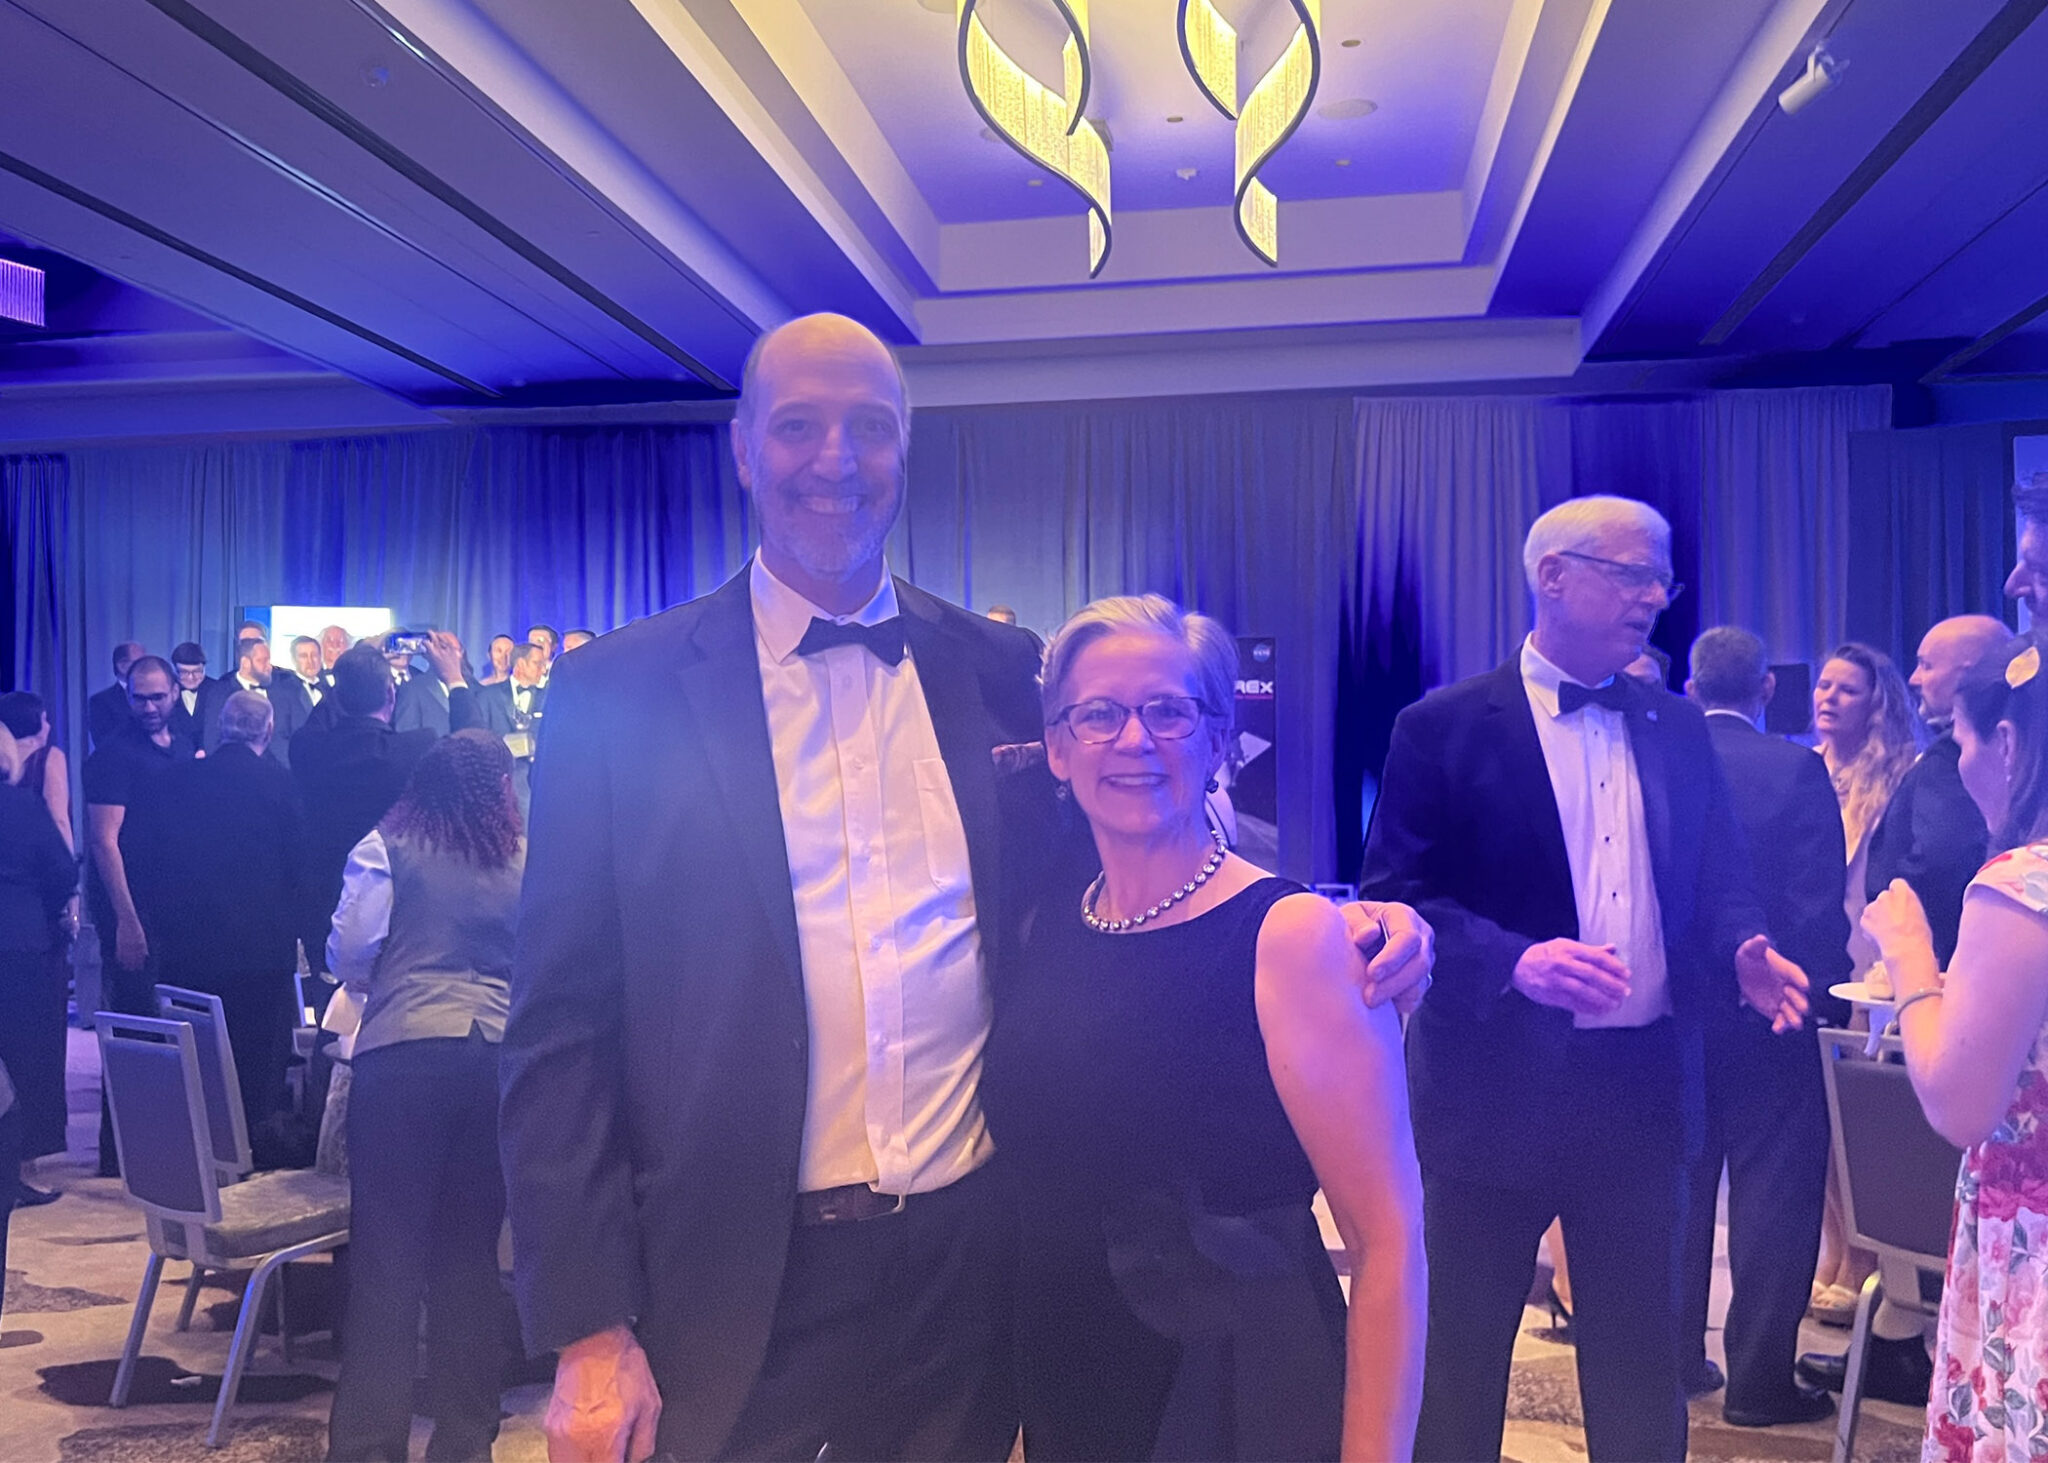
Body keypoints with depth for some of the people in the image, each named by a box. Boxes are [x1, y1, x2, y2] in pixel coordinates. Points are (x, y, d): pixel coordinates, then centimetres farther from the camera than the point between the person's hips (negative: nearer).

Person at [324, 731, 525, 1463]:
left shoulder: (386, 847, 4)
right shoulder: (526, 861, 9)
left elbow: (350, 949, 0)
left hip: (404, 1053, -2)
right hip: (498, 1056, 2)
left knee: (386, 1250, 5)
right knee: (471, 1250, 12)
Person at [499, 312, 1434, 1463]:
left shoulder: (1002, 672, 2)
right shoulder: (621, 690, -4)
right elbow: (563, 1032, -4)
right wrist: (590, 1331, -8)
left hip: (970, 1267, 3)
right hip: (734, 1285, -2)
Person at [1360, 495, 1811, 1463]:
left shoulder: (1677, 730, 9)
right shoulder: (1444, 727, -7)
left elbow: (1718, 878, 13)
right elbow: (1394, 898, -11)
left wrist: (1744, 949, -9)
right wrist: (1516, 958, -26)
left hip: (1645, 1085, 4)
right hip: (1497, 1087, -4)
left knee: (1639, 1352, 16)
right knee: (1460, 1353, 10)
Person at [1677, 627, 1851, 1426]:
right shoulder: (1796, 768, -11)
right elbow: (1820, 905, -14)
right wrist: (1832, 1000, -4)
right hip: (1769, 1011, -4)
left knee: (1679, 1187, 15)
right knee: (1774, 1192, 6)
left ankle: (1675, 1358, 25)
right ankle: (1759, 1380, 11)